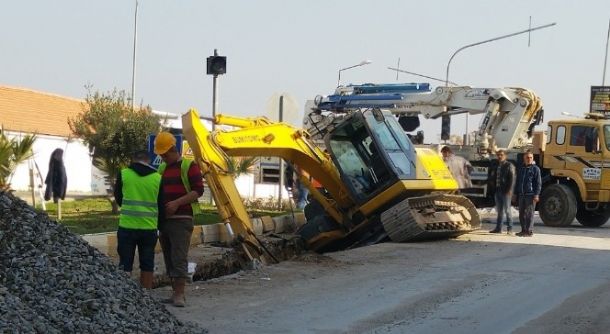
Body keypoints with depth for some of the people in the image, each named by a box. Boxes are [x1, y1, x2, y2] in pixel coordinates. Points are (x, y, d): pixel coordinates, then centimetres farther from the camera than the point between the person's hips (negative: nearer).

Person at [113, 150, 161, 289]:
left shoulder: (123, 174, -2)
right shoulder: (157, 178, -1)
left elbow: (118, 199, 10)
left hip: (127, 226, -1)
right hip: (149, 227, 1)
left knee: (125, 265, 6)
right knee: (147, 265, 10)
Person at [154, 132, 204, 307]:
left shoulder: (189, 166, -4)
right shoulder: (162, 168, 18)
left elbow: (198, 190, -12)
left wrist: (177, 203, -21)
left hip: (181, 220, -7)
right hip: (164, 220, 7)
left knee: (179, 258, -12)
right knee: (169, 259, 8)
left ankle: (179, 294, -12)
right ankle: (176, 292, 14)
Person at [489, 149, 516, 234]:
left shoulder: (509, 165, -5)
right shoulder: (497, 165, 16)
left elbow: (512, 178, -11)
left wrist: (510, 190, -19)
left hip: (506, 192, -7)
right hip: (498, 191, 7)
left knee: (507, 210, -5)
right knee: (499, 210, 12)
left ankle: (509, 229, 0)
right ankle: (498, 228, 17)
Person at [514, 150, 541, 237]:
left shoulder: (535, 169, -2)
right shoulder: (521, 169, 17)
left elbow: (538, 183, -6)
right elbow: (518, 182, 23)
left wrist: (536, 195, -13)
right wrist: (515, 193, 18)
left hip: (530, 195, -6)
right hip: (521, 194, 6)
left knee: (529, 213, -6)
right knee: (521, 213, 9)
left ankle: (529, 231, -3)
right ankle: (523, 230, 17)